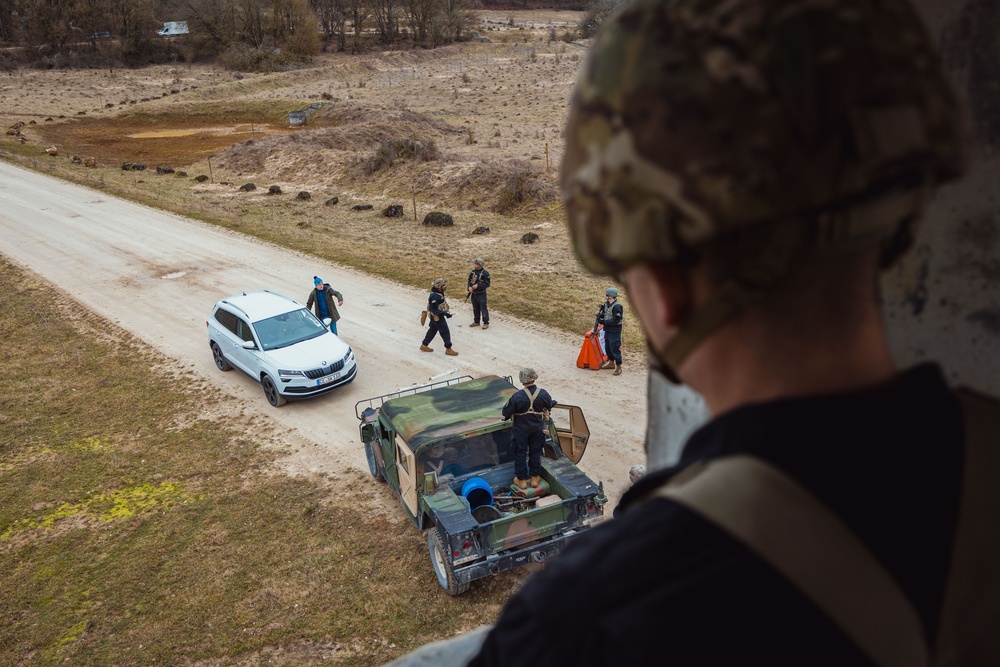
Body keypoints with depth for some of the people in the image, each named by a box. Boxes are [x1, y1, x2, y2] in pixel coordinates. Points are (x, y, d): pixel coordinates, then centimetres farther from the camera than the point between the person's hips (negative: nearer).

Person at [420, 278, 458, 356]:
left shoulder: (438, 293, 2)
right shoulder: (435, 296, -29)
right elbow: (434, 310, -28)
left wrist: (447, 310, 13)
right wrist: (445, 314, -29)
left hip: (436, 317, 10)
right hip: (437, 317, -10)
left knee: (432, 330, 21)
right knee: (445, 332, -1)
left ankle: (424, 345, 32)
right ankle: (448, 349, 9)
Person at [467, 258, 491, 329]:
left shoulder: (485, 273, -12)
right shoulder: (473, 272, 5)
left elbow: (487, 284, -13)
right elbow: (469, 280, 14)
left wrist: (478, 285, -21)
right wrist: (469, 287, -6)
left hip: (481, 294, -6)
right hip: (473, 293, 6)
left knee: (483, 308, -2)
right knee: (475, 308, 16)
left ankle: (486, 323, 6)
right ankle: (476, 321, 28)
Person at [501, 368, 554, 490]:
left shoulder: (517, 396, -26)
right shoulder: (543, 394, -15)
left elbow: (505, 412, -18)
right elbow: (549, 405, 7)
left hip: (521, 429, -3)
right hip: (537, 428, 3)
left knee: (520, 453, 13)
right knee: (535, 452, 19)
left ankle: (521, 480, 23)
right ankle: (535, 478, 30)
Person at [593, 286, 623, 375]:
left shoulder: (617, 306, -23)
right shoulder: (606, 304, 4)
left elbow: (615, 321, -25)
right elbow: (602, 314, 16)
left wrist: (603, 321, -20)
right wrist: (599, 317, -7)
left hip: (614, 331, -9)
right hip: (607, 330, 9)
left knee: (615, 348, -3)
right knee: (607, 347, 20)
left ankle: (618, 367, 8)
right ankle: (611, 362, 37)